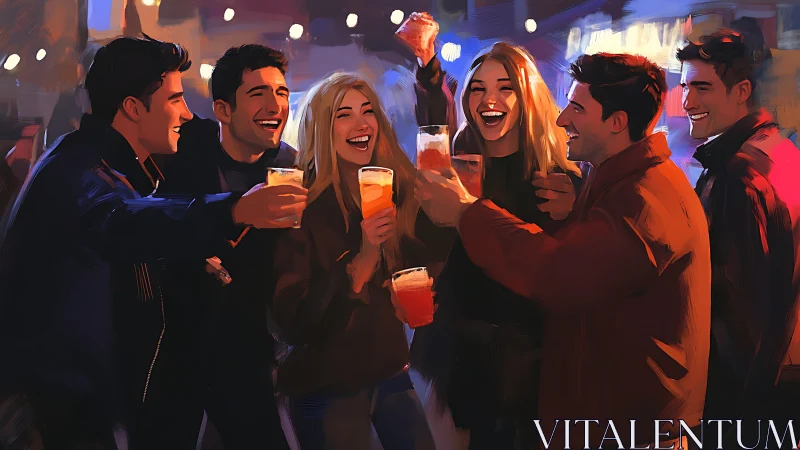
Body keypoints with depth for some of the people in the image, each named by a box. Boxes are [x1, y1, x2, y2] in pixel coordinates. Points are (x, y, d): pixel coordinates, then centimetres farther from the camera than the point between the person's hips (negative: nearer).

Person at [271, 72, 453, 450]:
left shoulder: (398, 192, -1)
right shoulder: (302, 208, -16)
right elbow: (293, 324, -23)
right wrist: (362, 259, -32)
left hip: (390, 372, 5)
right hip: (325, 387, -5)